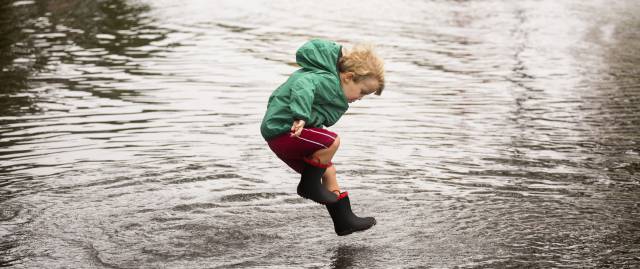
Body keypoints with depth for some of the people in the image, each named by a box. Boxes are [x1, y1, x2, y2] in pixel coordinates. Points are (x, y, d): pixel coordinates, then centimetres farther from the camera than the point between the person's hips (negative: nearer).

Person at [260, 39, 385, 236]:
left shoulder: (329, 81, 16)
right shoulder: (327, 80, -17)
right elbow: (302, 86, -36)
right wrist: (300, 116, -45)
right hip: (282, 129, -10)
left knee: (328, 171, 12)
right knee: (332, 141, -24)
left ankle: (345, 220, 19)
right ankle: (309, 184, -6)